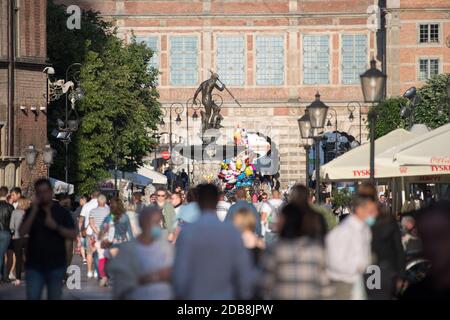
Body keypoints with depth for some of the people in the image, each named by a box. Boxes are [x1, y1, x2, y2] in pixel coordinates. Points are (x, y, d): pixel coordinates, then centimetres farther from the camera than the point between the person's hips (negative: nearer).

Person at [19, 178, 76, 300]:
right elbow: (22, 232, -7)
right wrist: (34, 211, -14)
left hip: (56, 265, 0)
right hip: (34, 266, 0)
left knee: (54, 297, 6)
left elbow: (73, 235, -3)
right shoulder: (31, 212, 6)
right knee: (32, 297, -8)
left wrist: (56, 226, -17)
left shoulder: (62, 212, 3)